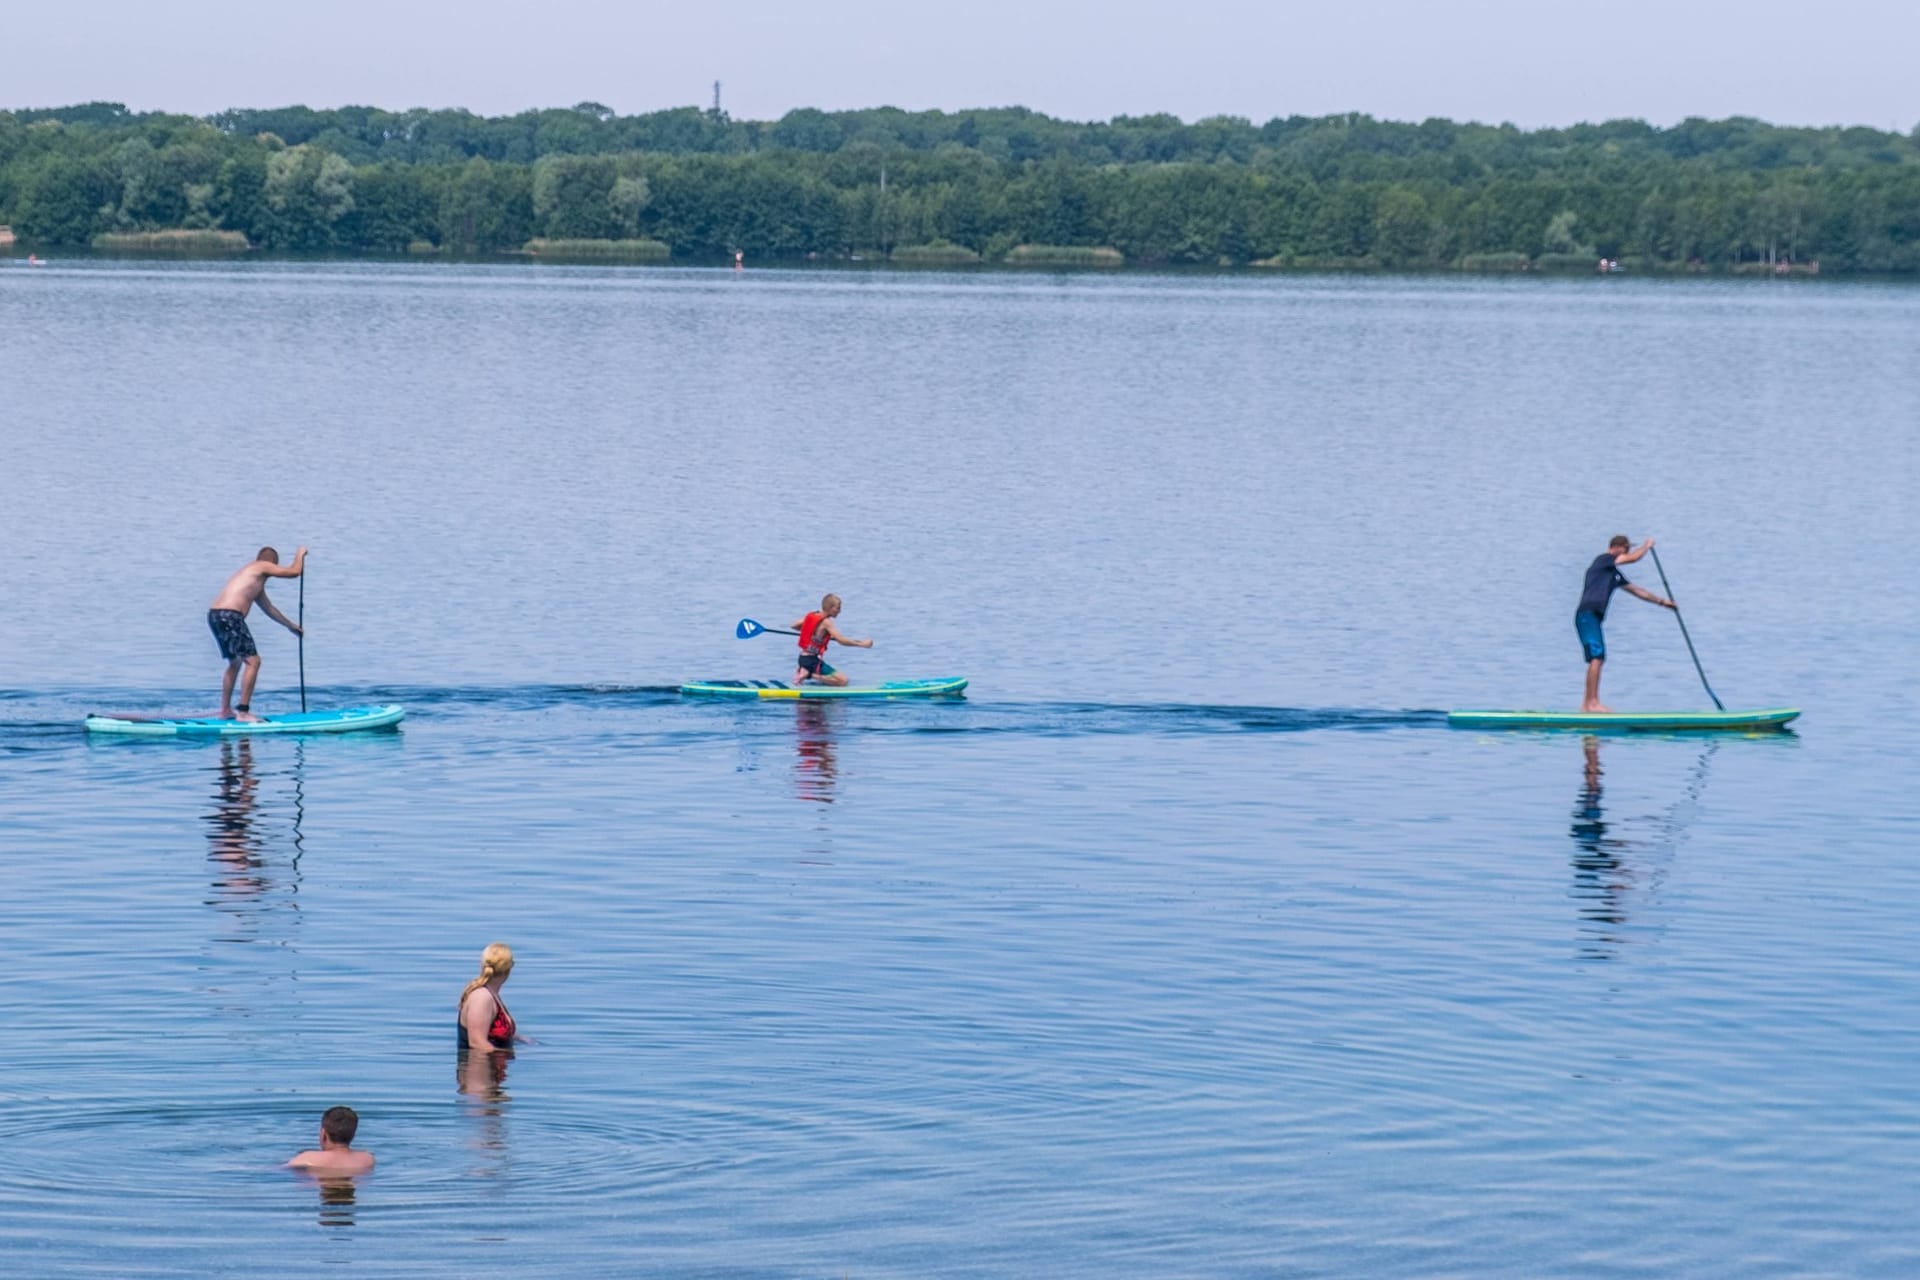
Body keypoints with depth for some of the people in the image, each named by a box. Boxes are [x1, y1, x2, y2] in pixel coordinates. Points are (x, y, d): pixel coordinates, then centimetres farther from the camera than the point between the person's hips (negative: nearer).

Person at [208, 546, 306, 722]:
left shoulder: (256, 582, 30)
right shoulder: (263, 567, 4)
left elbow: (268, 608, 41)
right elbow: (294, 572, 5)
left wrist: (290, 625, 51)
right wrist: (300, 555, 25)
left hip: (214, 615, 10)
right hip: (230, 616, -10)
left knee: (235, 663, 25)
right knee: (252, 661, -8)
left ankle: (225, 710, 27)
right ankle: (243, 712, -12)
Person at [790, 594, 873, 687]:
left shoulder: (811, 615, 8)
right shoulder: (826, 622, -16)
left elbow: (794, 625, 17)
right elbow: (841, 640, -22)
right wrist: (862, 644, -16)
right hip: (813, 661, -9)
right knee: (843, 680, -15)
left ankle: (801, 671, 12)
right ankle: (809, 675, -15)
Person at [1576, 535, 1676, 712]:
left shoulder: (1614, 573, 24)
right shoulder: (1603, 559, -3)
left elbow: (1636, 590, 31)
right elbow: (1633, 558, -11)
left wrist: (1661, 602, 33)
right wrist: (1646, 546, 10)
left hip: (1594, 617, 10)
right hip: (1587, 615, -10)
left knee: (1597, 659, 9)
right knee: (1596, 657, -17)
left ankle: (1588, 704, 10)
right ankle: (1592, 703, -21)